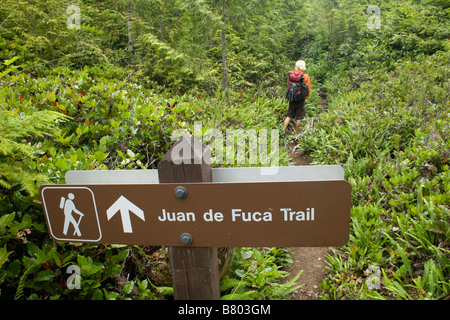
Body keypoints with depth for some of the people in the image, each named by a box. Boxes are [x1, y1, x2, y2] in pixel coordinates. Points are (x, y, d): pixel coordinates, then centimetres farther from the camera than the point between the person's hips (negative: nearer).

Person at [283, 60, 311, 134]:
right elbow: (308, 89, -5)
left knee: (289, 115, 15)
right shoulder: (306, 77, -11)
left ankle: (284, 129, 10)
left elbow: (288, 86, 6)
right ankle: (296, 132, 18)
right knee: (299, 117, 9)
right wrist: (305, 97, 13)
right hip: (301, 100, -3)